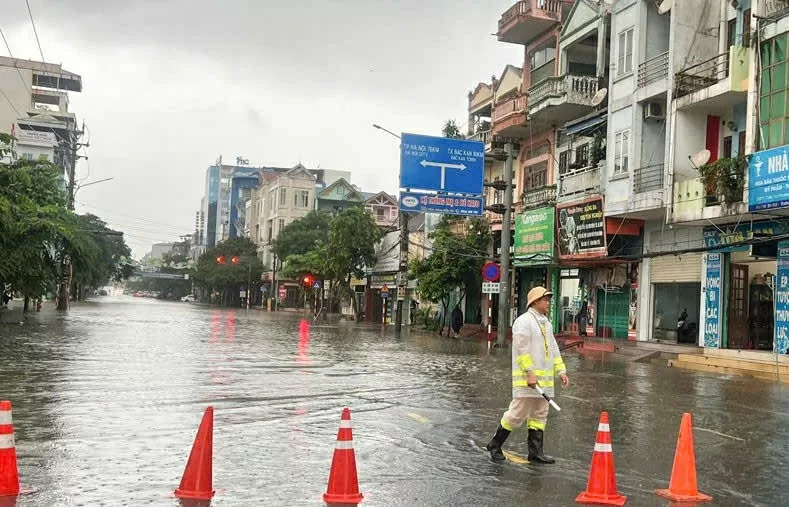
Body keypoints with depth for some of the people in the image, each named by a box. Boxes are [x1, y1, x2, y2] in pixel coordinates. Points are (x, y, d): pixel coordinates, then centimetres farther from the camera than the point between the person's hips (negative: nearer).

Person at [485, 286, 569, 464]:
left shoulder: (546, 323, 19)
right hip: (526, 378, -9)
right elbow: (522, 349, -17)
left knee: (540, 415, 9)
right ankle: (495, 445, 9)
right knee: (518, 413, -5)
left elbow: (553, 349, 21)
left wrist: (561, 371, 12)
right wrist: (530, 373, -22)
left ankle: (535, 452, 14)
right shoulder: (523, 321, -10)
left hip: (544, 378, 9)